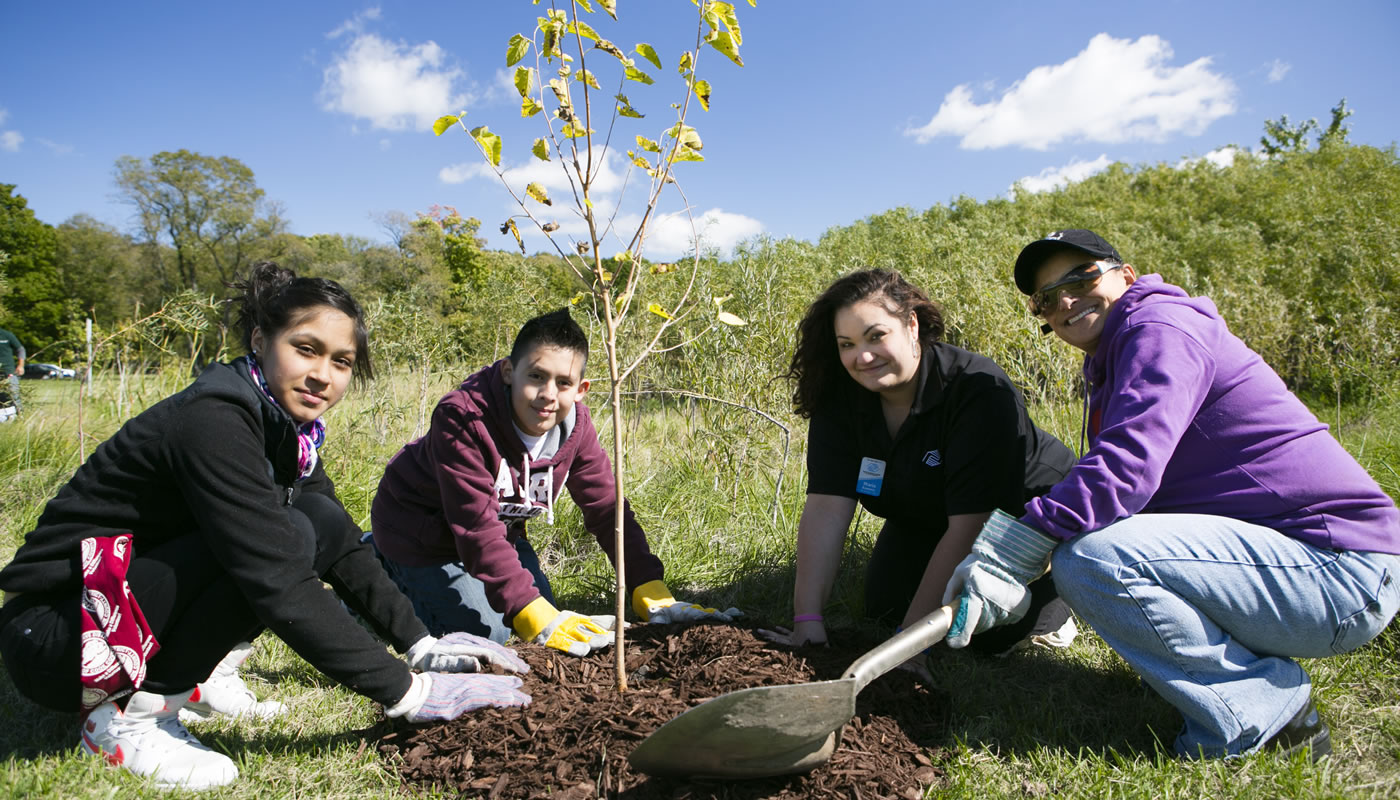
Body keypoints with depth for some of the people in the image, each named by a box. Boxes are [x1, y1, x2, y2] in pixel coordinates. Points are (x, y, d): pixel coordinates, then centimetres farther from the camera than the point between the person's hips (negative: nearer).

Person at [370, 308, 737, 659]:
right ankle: (383, 565, 14)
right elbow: (477, 526, -39)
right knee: (485, 631, -10)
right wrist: (531, 614, -44)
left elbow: (606, 506, -14)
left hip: (501, 526, 6)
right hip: (423, 532, -6)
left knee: (543, 609, 12)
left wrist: (651, 592, -22)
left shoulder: (574, 425, -18)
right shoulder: (462, 419, -37)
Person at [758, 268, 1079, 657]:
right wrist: (807, 620, -33)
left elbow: (969, 527, -38)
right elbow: (826, 507, -25)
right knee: (884, 606, -9)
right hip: (925, 519, 5)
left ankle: (1058, 594, 10)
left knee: (994, 632, -21)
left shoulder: (981, 391, -35)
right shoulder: (840, 397, -19)